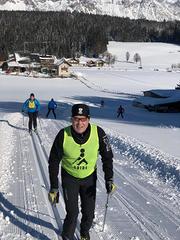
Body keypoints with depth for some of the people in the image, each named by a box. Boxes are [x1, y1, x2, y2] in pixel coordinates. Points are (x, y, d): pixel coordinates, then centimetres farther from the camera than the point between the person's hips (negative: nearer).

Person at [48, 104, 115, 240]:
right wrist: (54, 187, -11)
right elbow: (54, 162, -13)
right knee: (72, 213, -7)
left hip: (89, 177, 2)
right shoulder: (63, 135, -25)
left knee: (89, 212, 11)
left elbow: (107, 156, -8)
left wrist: (109, 179, -12)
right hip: (69, 177, -2)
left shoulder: (98, 133, -23)